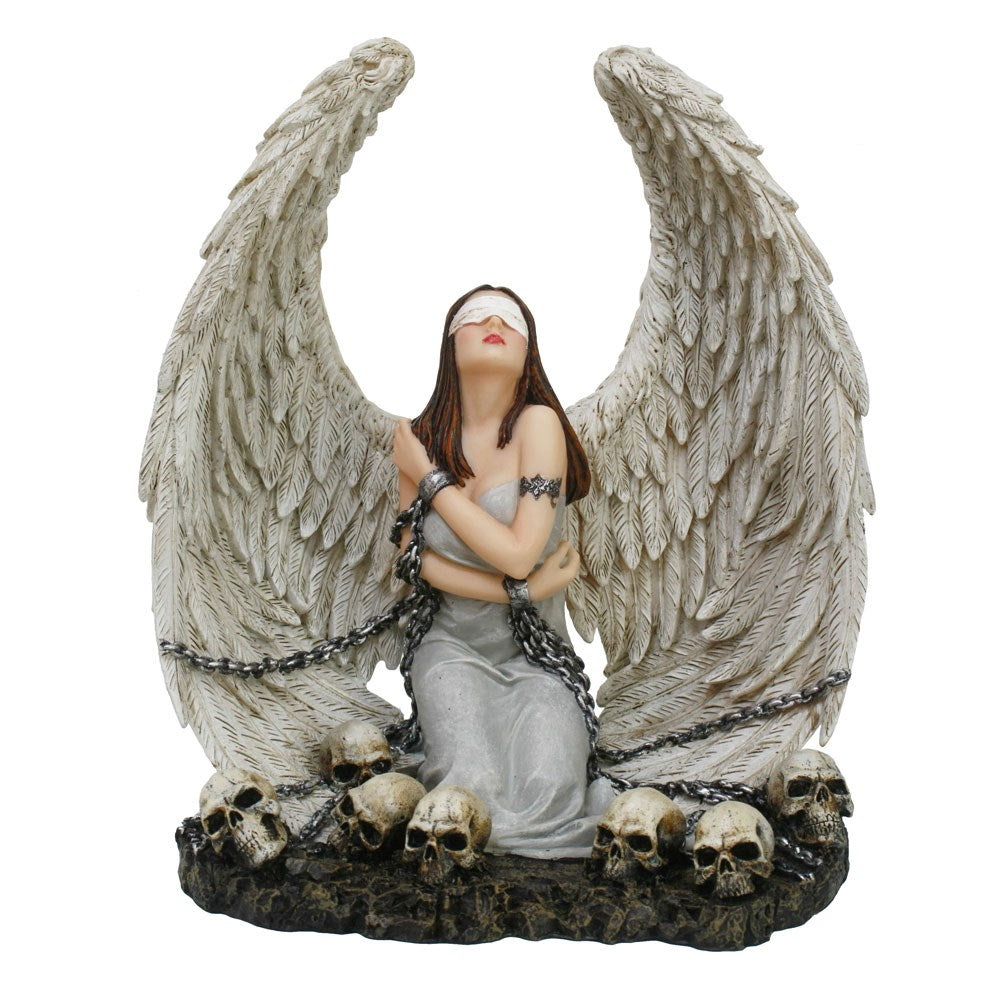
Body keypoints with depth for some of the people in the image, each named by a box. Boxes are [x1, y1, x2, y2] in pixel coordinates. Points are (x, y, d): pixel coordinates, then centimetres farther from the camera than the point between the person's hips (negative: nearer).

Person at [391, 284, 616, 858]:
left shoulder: (538, 423, -14)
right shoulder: (421, 438, -3)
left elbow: (518, 553, -21)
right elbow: (417, 557, -3)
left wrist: (428, 477, -15)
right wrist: (519, 591, -16)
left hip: (536, 654, -1)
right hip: (453, 646, 1)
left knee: (545, 793, -23)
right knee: (475, 793, -23)